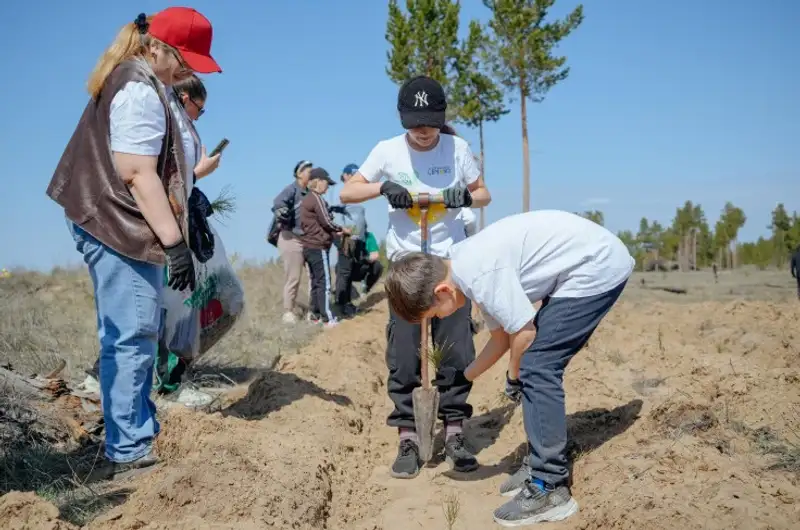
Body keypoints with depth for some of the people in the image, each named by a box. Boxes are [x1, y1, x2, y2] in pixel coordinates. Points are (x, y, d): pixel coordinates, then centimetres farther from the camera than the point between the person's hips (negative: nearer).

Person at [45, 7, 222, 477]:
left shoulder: (142, 85, 19)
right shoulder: (139, 90, -14)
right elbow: (137, 174, -22)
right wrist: (176, 242, -24)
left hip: (133, 229, 11)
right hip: (122, 229, -11)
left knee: (138, 337, 14)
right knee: (131, 339, -9)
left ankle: (143, 435, 24)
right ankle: (129, 453, -4)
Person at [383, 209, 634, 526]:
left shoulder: (479, 273, -24)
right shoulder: (468, 267, 8)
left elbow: (524, 333, -16)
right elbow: (501, 336, 17)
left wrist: (513, 378, 2)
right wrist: (464, 377, 23)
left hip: (599, 267, -10)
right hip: (594, 266, 10)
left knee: (536, 367, -11)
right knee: (541, 366, 12)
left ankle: (549, 490, -5)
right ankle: (547, 466, 24)